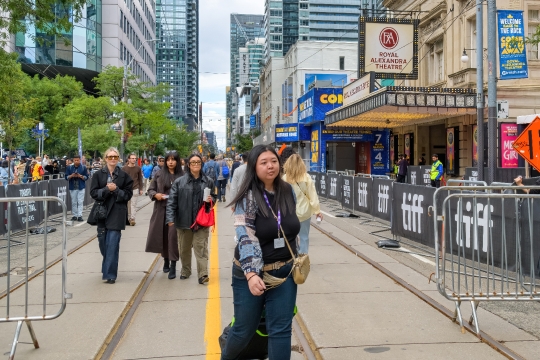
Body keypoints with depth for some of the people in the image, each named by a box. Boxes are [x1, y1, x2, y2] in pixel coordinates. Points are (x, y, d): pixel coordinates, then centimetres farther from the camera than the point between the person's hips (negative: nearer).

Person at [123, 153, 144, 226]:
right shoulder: (124, 168, 1)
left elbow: (140, 179, 8)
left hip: (135, 189, -1)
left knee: (133, 204, -5)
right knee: (127, 204, 5)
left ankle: (132, 219, -7)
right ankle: (129, 218, 13)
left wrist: (141, 189, 5)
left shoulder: (138, 168, 3)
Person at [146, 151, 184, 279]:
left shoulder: (182, 175, -1)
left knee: (173, 236, -7)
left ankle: (173, 266, 0)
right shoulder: (159, 174, 6)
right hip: (161, 209, 3)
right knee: (162, 235, 9)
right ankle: (166, 260, 29)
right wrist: (155, 195, -7)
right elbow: (150, 189, 12)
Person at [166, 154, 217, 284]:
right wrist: (170, 218, -15)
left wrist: (211, 199, -6)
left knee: (201, 248, -6)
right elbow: (171, 201, -6)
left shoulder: (208, 181, 4)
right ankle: (185, 271, 32)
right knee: (184, 249, 14)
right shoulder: (179, 182, -2)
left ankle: (202, 274, -4)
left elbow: (214, 196, 18)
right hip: (183, 220, 1)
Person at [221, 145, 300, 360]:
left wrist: (296, 259, 18)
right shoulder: (248, 197, -16)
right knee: (245, 330, 12)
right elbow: (245, 237, -26)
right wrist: (251, 274, -38)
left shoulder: (288, 191, 0)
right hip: (251, 273, -3)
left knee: (281, 330, 3)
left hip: (284, 272, 4)